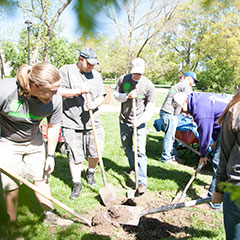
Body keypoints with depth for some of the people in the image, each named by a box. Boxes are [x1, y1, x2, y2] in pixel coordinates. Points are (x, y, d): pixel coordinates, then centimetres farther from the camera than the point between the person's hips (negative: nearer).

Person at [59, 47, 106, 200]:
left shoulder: (96, 75, 14)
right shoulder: (66, 70, 1)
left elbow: (101, 96, 13)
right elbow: (58, 91, -7)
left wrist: (94, 104, -9)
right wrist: (78, 91, -17)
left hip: (93, 122, 4)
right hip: (71, 124, -3)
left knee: (96, 152, 5)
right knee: (75, 156, 1)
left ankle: (91, 172, 35)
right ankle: (77, 184, 19)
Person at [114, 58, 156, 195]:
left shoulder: (149, 86, -10)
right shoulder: (123, 80, -2)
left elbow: (150, 108, -9)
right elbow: (116, 95, 6)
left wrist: (140, 121, -22)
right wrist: (127, 96, -15)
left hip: (139, 122, -3)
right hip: (124, 121, 4)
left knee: (140, 151, -11)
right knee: (127, 148, 16)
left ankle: (142, 182, -9)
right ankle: (133, 168, 40)